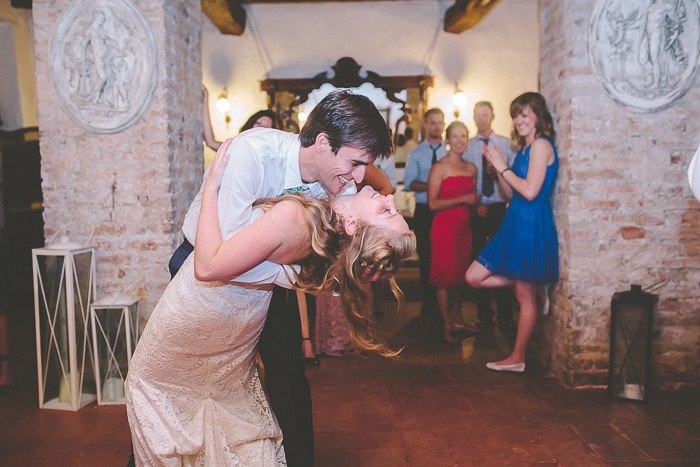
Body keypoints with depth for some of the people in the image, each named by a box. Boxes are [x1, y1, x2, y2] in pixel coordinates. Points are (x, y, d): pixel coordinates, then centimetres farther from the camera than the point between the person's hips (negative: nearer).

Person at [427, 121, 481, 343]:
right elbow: (433, 203, -15)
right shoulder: (439, 168, -8)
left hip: (464, 228, 6)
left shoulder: (471, 168, 12)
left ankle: (458, 320, 26)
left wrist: (477, 204, 2)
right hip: (444, 227, -6)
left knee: (459, 275, 12)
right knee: (445, 277, -1)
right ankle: (447, 327, 9)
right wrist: (463, 199, -17)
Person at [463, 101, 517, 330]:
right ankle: (483, 313, 16)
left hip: (498, 208, -1)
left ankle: (505, 315, 7)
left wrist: (499, 172, -20)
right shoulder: (467, 146, 7)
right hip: (475, 210, 1)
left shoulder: (506, 144, 7)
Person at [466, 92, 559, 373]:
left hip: (531, 224, -9)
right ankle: (533, 283, 16)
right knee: (474, 277, 6)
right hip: (515, 223, 10)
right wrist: (498, 168, 5)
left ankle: (517, 358, 13)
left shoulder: (541, 144, -11)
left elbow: (530, 191, -20)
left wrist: (503, 168, -10)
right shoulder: (525, 148, 17)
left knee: (525, 296, 2)